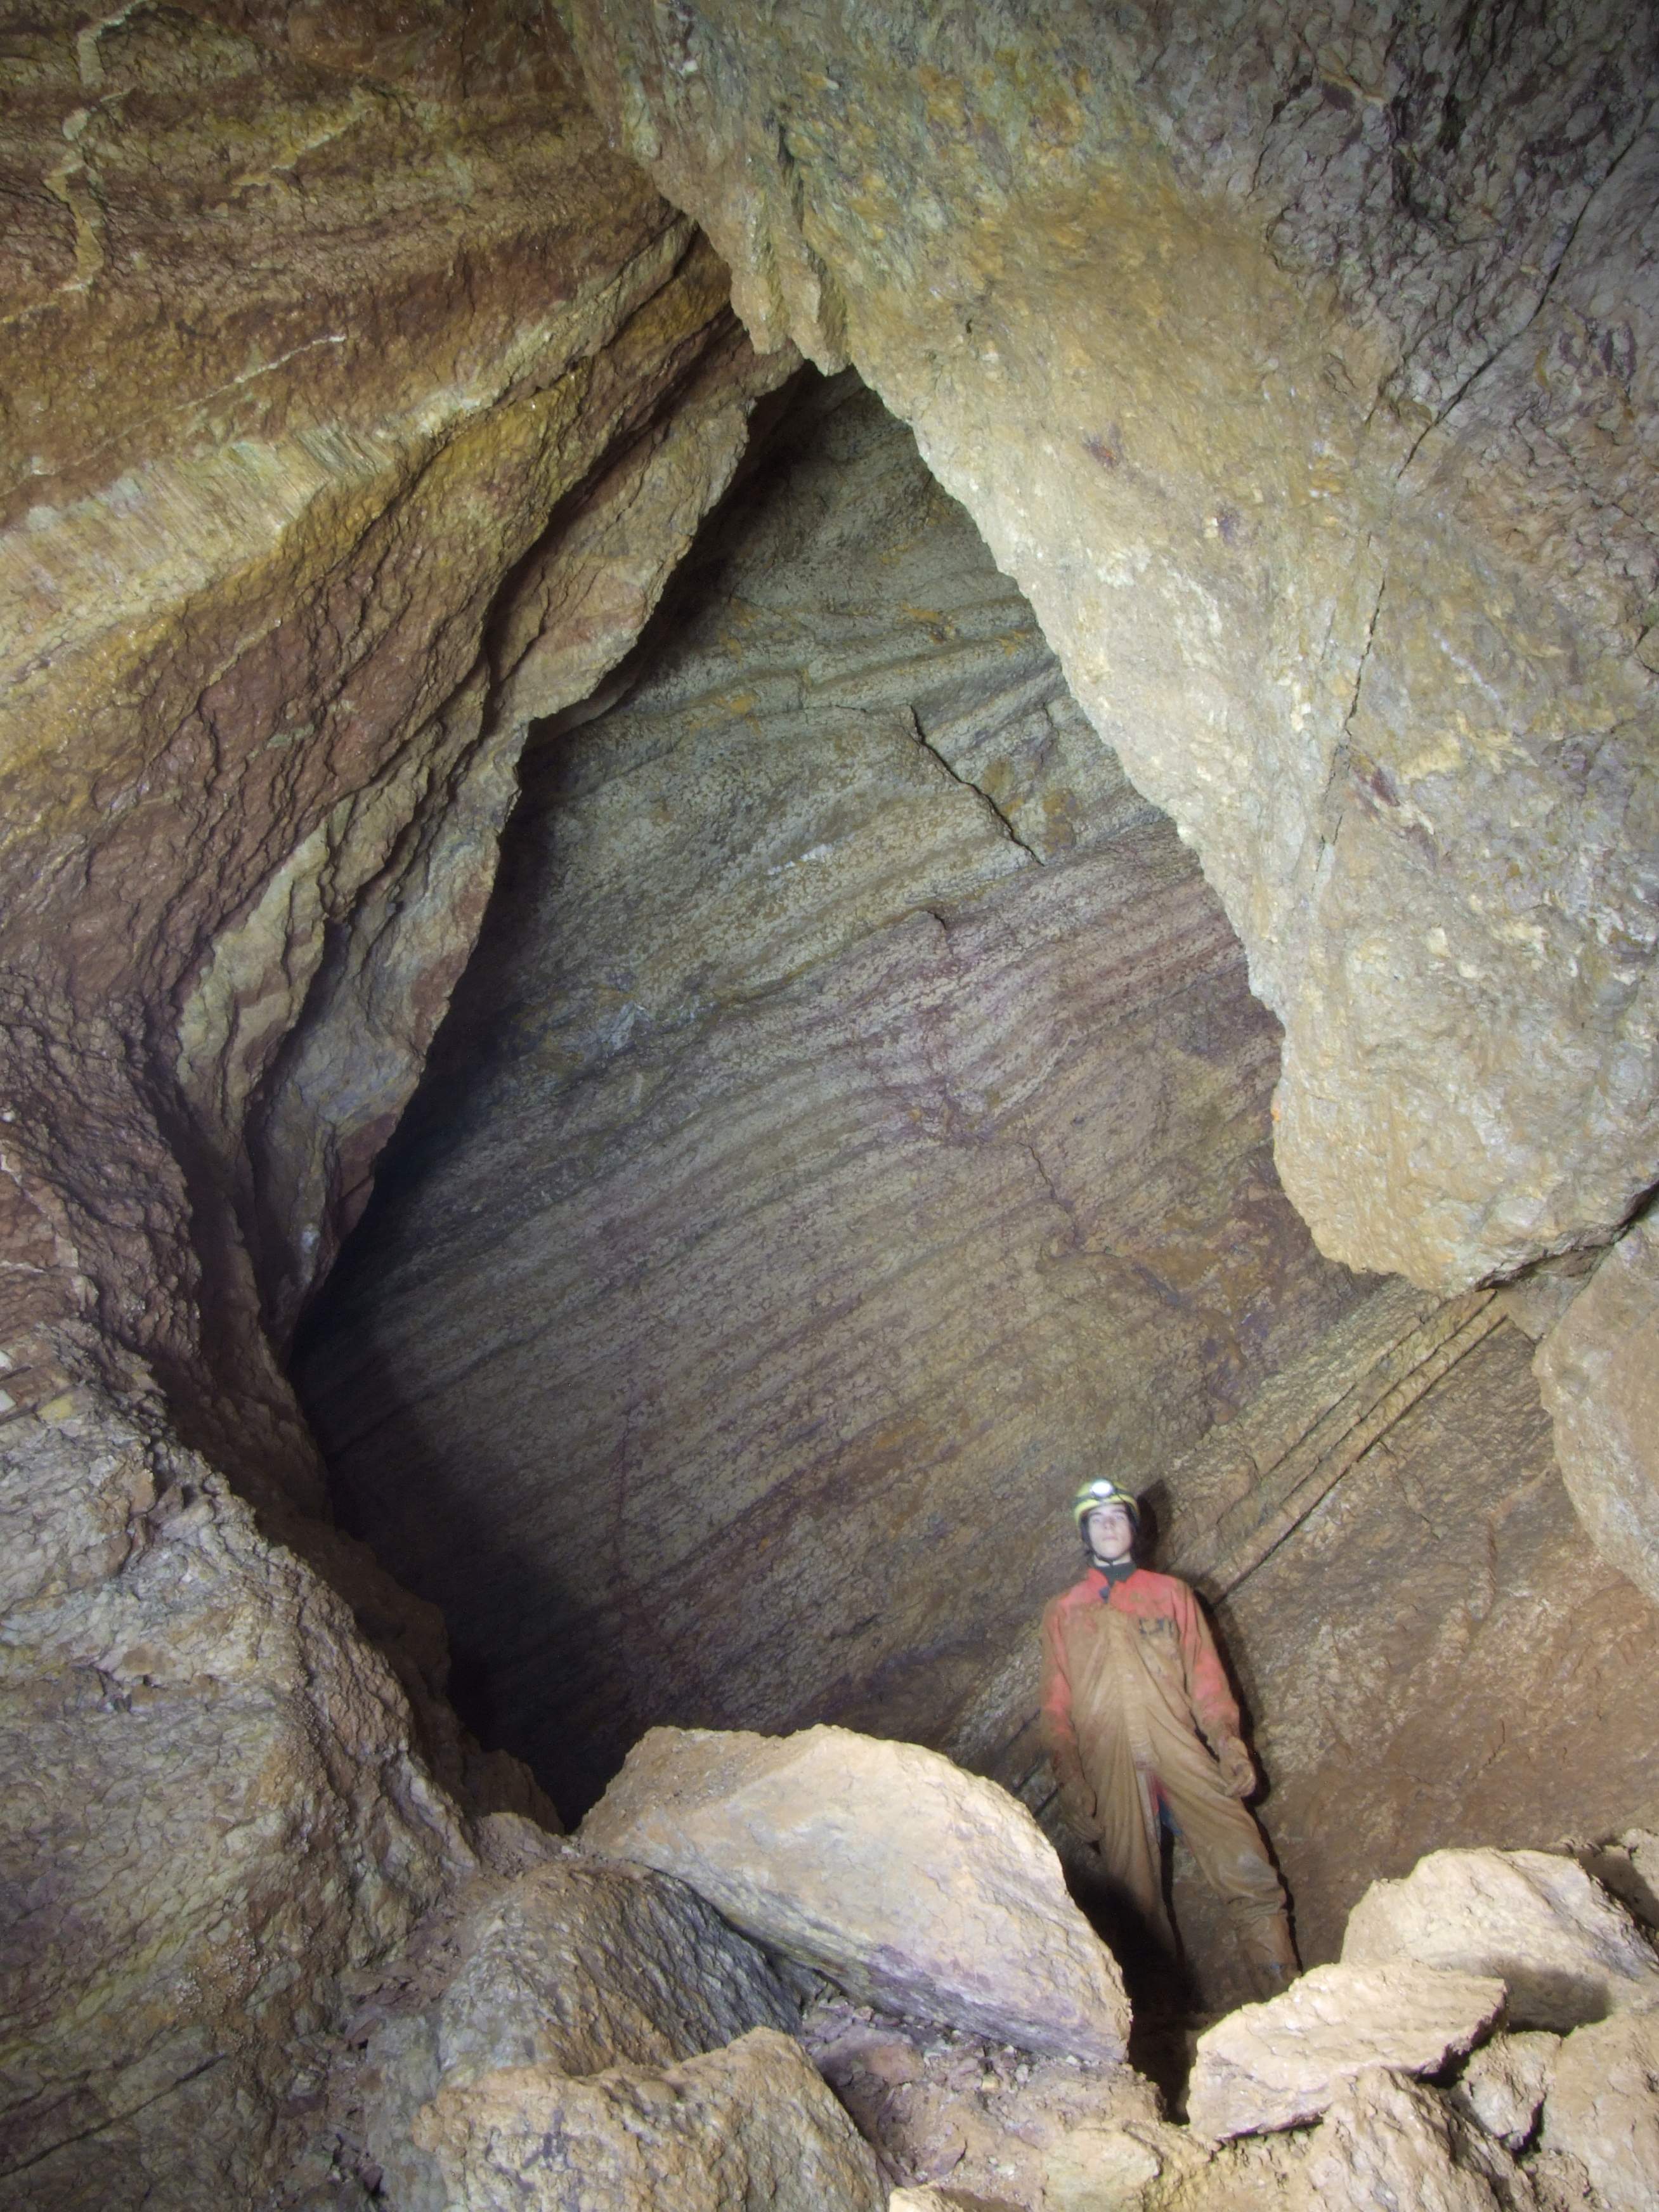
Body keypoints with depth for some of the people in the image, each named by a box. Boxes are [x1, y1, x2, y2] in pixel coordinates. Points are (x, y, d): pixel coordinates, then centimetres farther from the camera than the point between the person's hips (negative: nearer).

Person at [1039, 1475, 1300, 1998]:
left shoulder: (1171, 1593, 20)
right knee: (1136, 1899, -3)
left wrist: (1227, 1739, -3)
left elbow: (1204, 1672, 12)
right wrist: (1069, 1778, 0)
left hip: (1182, 1751, 0)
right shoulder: (1063, 1612, 18)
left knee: (1249, 1876, -11)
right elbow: (1056, 1703, 13)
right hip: (1110, 1766, 0)